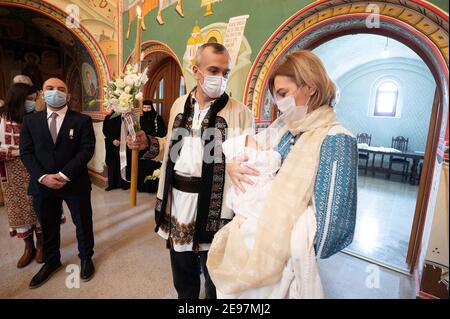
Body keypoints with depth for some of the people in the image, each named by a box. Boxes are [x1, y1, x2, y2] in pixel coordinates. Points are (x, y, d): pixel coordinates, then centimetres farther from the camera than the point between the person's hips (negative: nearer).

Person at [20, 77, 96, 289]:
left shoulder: (82, 120, -3)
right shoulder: (30, 121, 6)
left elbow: (87, 150, -11)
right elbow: (26, 152, 1)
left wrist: (64, 175, -18)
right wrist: (43, 177, -14)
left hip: (75, 183, -2)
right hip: (42, 184, 3)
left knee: (83, 223, 11)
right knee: (48, 226, 17)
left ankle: (86, 258, 34)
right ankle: (51, 261, 40)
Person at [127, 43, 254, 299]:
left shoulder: (240, 112, -10)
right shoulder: (180, 105, 8)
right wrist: (148, 143, 1)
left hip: (213, 205, -5)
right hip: (177, 199, 5)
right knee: (182, 268, 24)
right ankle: (187, 296, 50)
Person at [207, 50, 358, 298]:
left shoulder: (336, 140, -19)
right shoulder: (281, 128, 2)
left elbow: (328, 216, -20)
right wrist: (231, 164, -8)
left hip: (286, 250, -6)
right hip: (256, 234, 6)